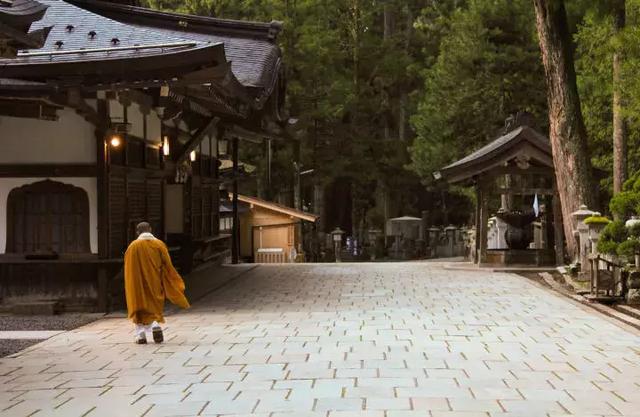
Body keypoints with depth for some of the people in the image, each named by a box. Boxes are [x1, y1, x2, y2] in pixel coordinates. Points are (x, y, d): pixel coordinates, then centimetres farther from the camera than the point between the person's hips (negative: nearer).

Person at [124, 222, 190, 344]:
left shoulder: (133, 247, -4)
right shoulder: (159, 245, -3)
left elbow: (128, 270, -1)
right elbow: (168, 266, -4)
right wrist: (176, 283, 5)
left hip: (138, 284, -1)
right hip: (154, 283, 1)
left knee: (139, 304, 10)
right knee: (154, 304, 18)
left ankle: (140, 334, 0)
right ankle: (155, 325, -6)